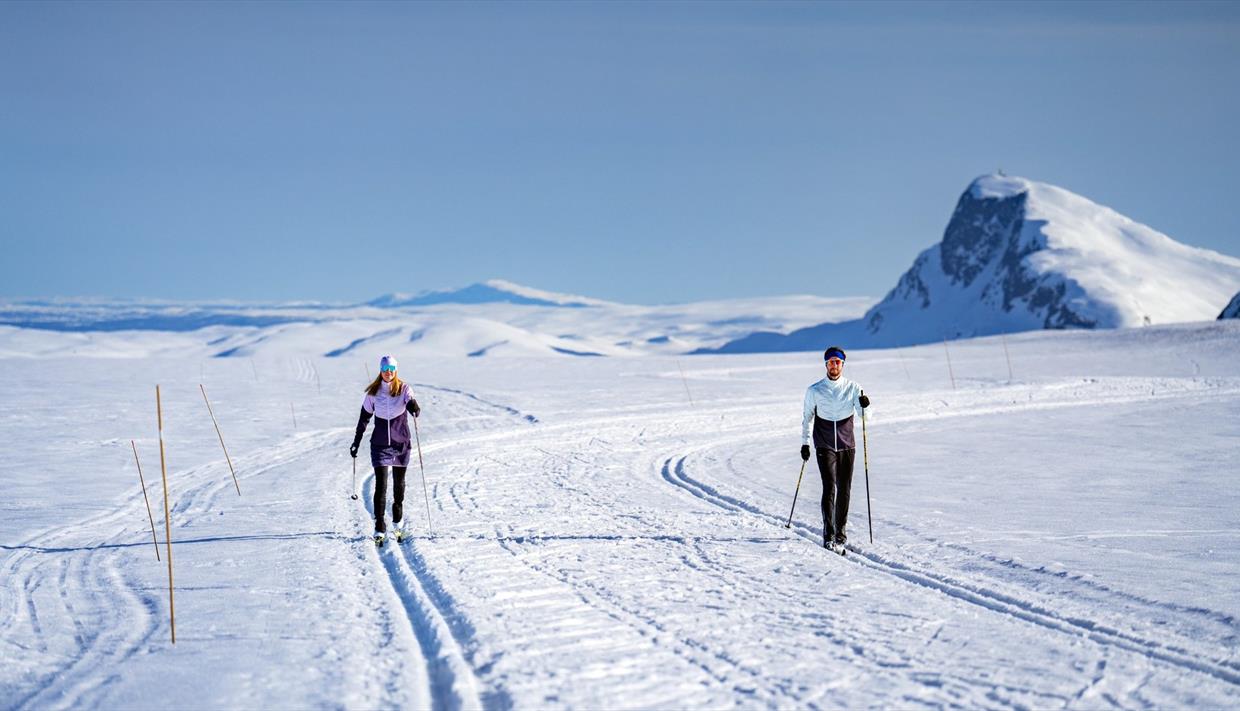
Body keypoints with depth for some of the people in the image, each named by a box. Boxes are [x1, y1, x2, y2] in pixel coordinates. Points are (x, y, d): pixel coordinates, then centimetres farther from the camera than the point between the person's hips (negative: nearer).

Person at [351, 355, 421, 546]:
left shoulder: (403, 389, -4)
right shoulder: (373, 392, 0)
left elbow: (413, 406, -20)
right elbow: (364, 418, 8)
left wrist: (415, 409, -44)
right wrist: (356, 442, 10)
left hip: (401, 443, 0)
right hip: (380, 444, 0)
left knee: (399, 482, 13)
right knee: (381, 484, -9)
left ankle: (398, 519, 36)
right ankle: (379, 529, -10)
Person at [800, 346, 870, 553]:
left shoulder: (853, 388, 3)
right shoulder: (815, 390, 1)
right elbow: (807, 417, 11)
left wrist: (864, 406, -26)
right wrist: (805, 443, 8)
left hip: (847, 446, 2)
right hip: (824, 446, -2)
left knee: (844, 490, 5)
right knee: (829, 487, -15)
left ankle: (841, 534, 17)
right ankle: (828, 536, -17)